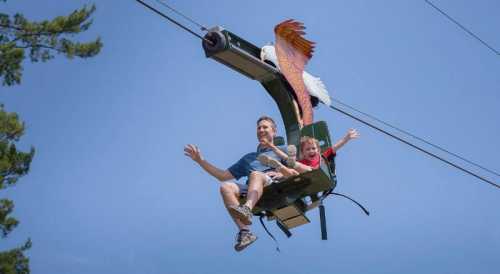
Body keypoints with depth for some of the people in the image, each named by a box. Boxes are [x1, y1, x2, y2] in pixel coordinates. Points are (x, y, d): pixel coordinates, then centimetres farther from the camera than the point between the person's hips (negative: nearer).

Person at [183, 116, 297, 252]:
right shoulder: (248, 158, 38)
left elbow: (298, 174, 12)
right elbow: (224, 176, 32)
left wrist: (282, 174, -8)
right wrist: (201, 161, 26)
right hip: (253, 191, 4)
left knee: (256, 174, -35)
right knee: (226, 186, -26)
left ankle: (247, 209, -63)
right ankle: (245, 231, -42)